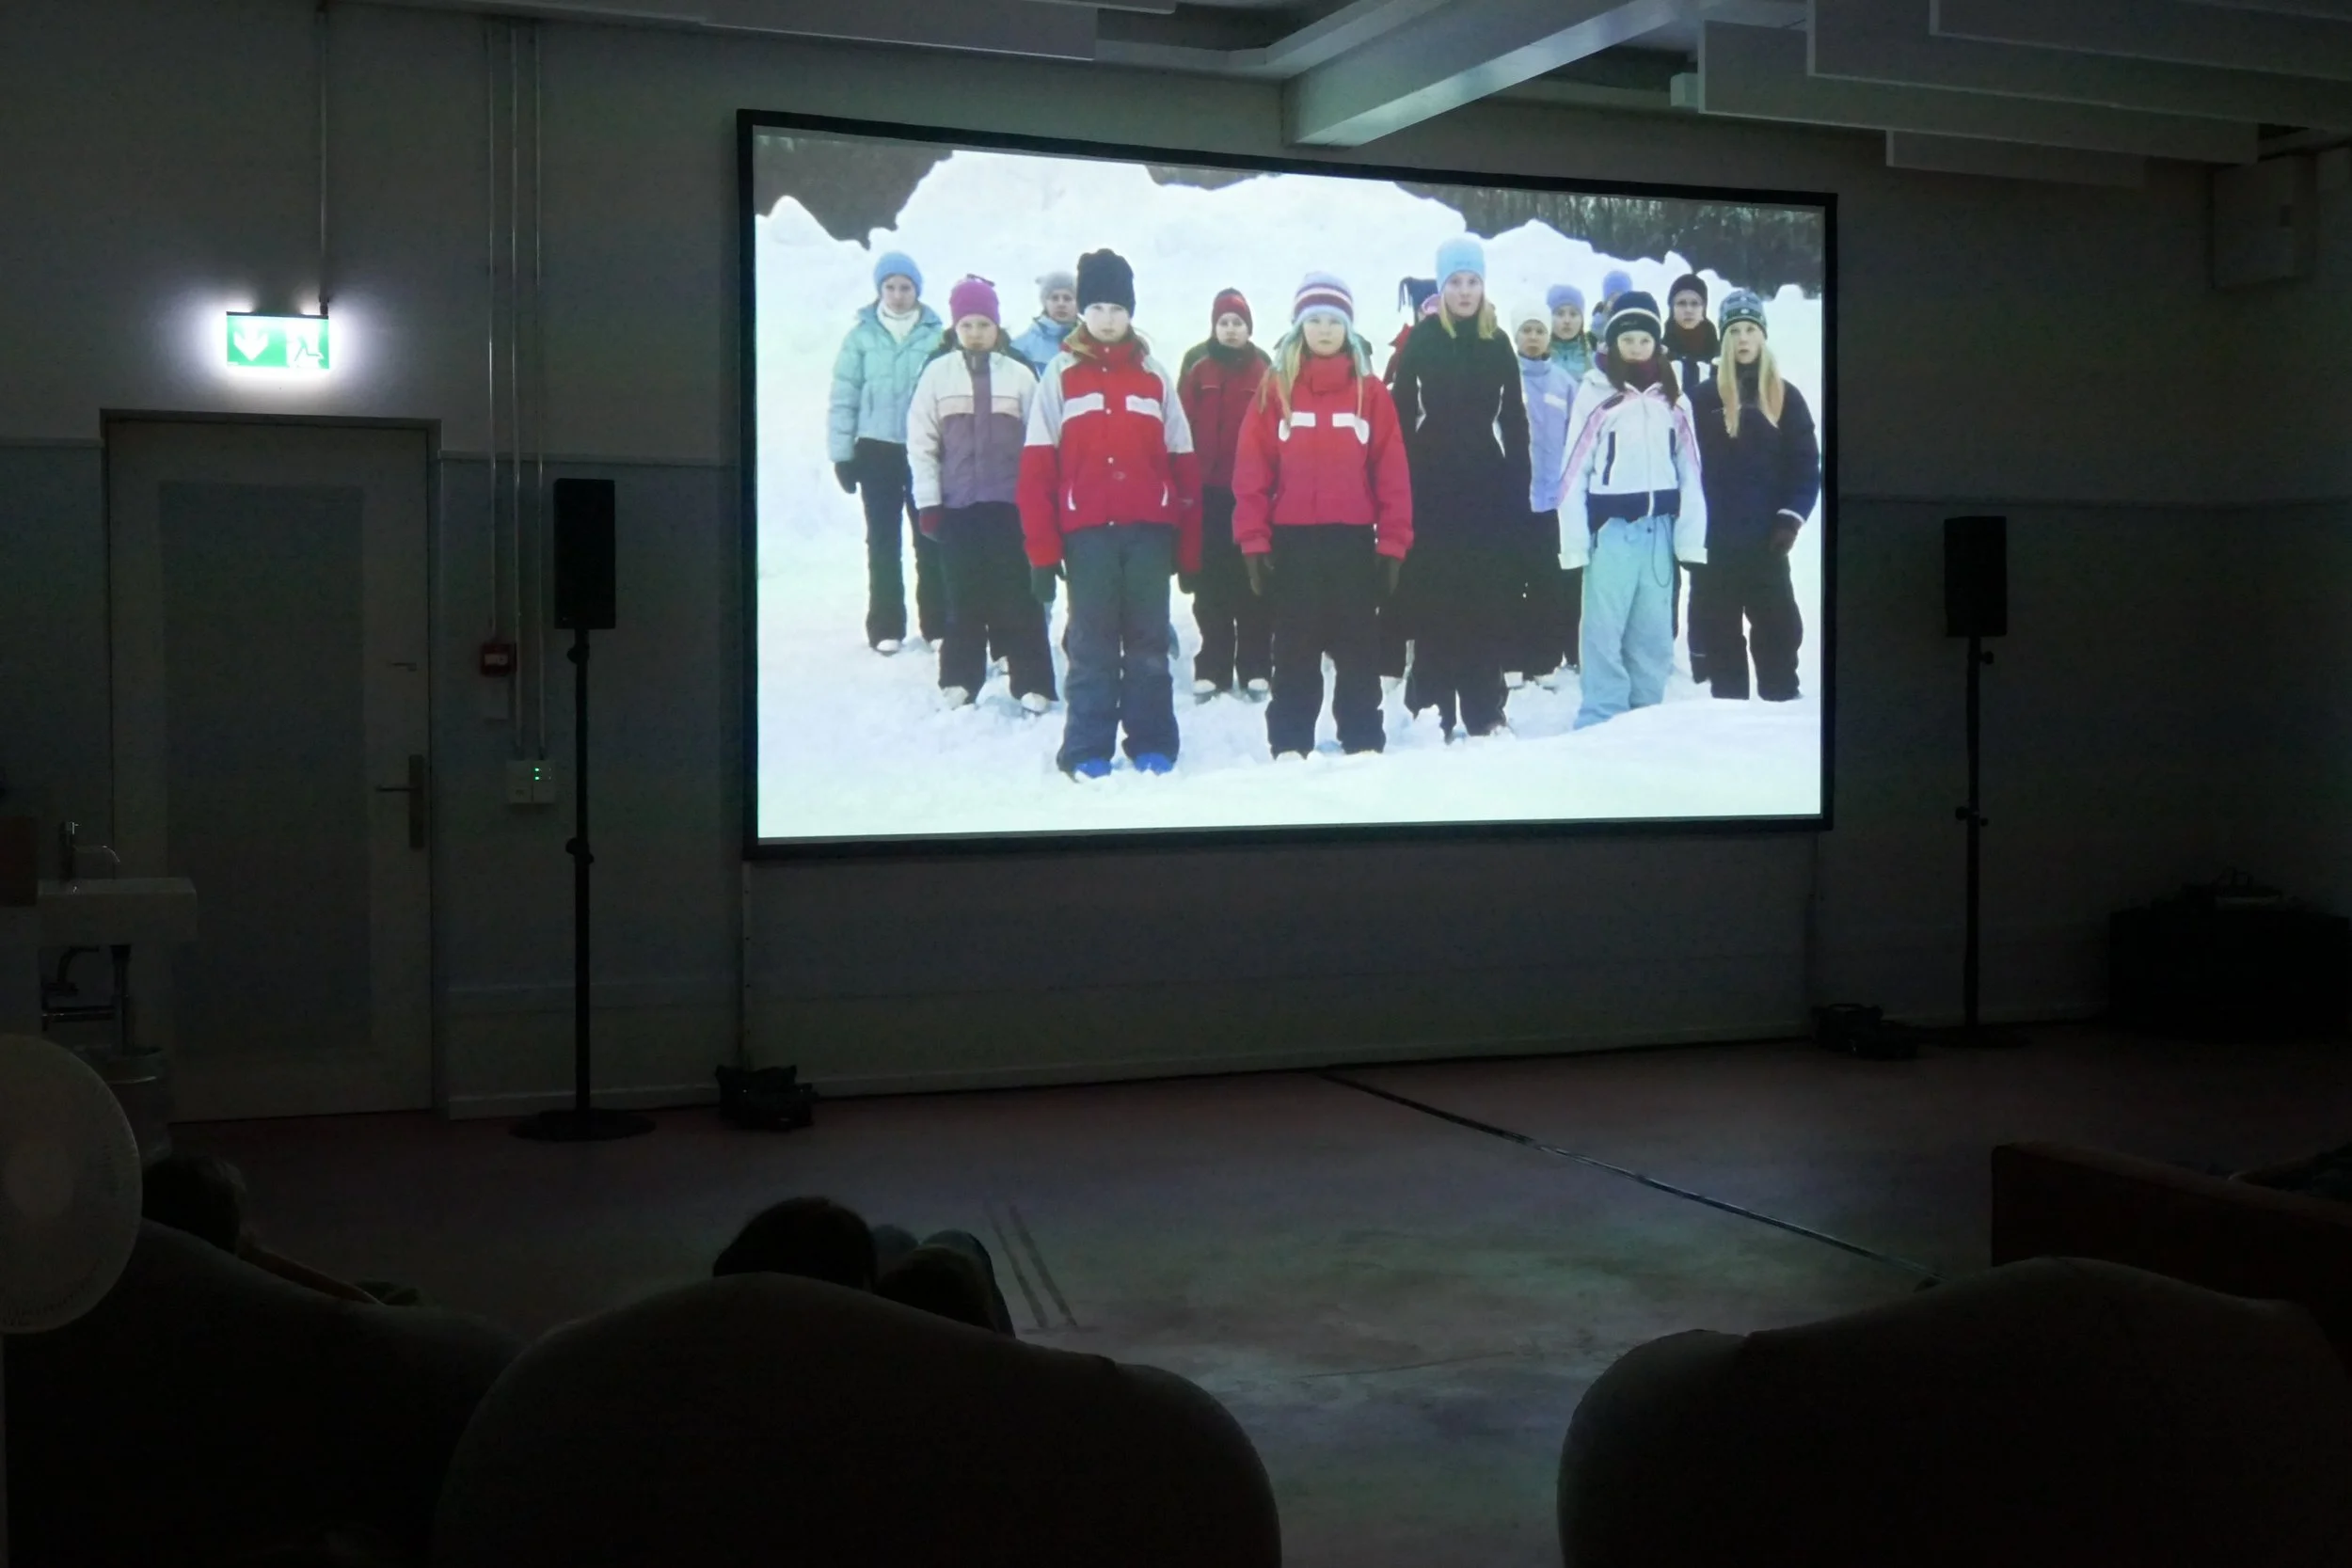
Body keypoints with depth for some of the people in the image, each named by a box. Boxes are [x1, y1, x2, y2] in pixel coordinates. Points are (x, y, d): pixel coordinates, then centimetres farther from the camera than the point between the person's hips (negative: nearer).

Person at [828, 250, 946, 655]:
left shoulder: (937, 335, 0)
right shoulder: (861, 336, 0)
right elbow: (845, 397, 1)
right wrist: (842, 453, -2)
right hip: (877, 449, 0)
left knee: (930, 539, 4)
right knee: (883, 542, 5)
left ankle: (937, 625, 11)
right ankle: (886, 628, 9)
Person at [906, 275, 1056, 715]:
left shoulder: (1019, 375, 2)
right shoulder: (938, 373, 2)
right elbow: (921, 442, 2)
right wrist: (927, 501, -2)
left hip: (1011, 503, -1)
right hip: (956, 504, 1)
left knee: (1018, 595, 0)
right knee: (964, 596, 7)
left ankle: (1031, 683, 5)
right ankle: (959, 680, 16)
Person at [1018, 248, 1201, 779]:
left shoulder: (1154, 376, 9)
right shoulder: (1062, 374, 4)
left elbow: (1183, 463, 9)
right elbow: (1037, 467, 0)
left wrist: (1189, 547, 3)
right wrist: (1043, 550, -7)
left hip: (1150, 530, 2)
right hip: (1087, 531, -1)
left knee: (1149, 642, 7)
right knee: (1091, 644, 3)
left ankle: (1153, 746, 14)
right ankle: (1087, 752, 8)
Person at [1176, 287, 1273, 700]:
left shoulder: (1262, 367, 5)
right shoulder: (1197, 364, 5)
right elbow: (1183, 424, 1)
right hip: (1208, 487, 0)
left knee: (1252, 577, 3)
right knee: (1211, 579, 4)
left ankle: (1255, 667, 8)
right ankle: (1212, 668, 8)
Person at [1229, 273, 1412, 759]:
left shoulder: (1370, 390, 4)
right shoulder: (1276, 387, 3)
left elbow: (1392, 471, 2)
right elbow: (1253, 468, 0)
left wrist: (1393, 542, -3)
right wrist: (1254, 540, -6)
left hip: (1354, 539, 0)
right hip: (1292, 539, 0)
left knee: (1358, 645, 6)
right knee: (1295, 648, 6)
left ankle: (1363, 743, 12)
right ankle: (1289, 745, 11)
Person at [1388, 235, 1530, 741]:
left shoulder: (1497, 342, 8)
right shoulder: (1422, 340, 1)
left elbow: (1514, 419, 10)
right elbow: (1403, 415, -1)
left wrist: (1519, 486, 4)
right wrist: (1404, 483, -7)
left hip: (1485, 481, 2)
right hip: (1434, 482, -2)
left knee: (1486, 598, 3)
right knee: (1435, 598, -1)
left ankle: (1484, 709, 9)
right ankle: (1431, 708, 3)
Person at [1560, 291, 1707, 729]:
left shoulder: (1672, 399, 10)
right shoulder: (1596, 394, -1)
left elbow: (1689, 471, 9)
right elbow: (1576, 471, -3)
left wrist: (1692, 538, 2)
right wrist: (1574, 541, -9)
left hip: (1659, 529, 4)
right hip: (1610, 528, -4)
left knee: (1654, 633, 9)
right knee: (1605, 632, -3)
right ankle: (1601, 724, 2)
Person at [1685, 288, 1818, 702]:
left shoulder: (1785, 397, 4)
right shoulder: (1704, 397, 2)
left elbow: (1806, 465, 2)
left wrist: (1791, 518, -9)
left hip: (1766, 538, 0)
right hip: (1715, 538, 0)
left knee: (1777, 627, 2)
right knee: (1721, 631, 6)